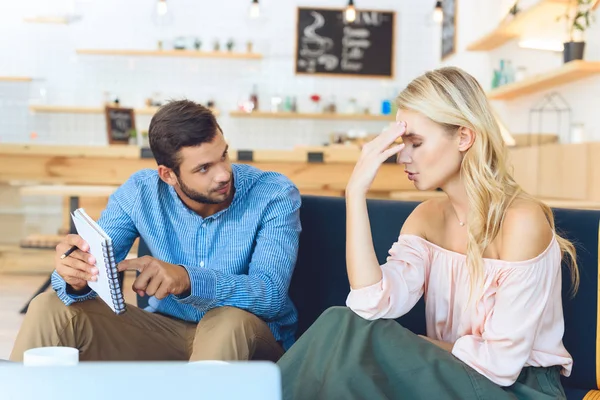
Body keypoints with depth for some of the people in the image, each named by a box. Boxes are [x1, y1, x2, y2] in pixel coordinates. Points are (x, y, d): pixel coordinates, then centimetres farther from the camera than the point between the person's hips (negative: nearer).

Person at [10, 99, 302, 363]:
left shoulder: (275, 196, -18)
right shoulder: (139, 193, -9)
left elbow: (270, 293, -29)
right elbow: (94, 266, -13)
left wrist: (187, 280, -47)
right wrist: (76, 277, -40)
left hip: (249, 340, -2)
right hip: (165, 328, 3)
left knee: (230, 320, -38)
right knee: (50, 309, -14)